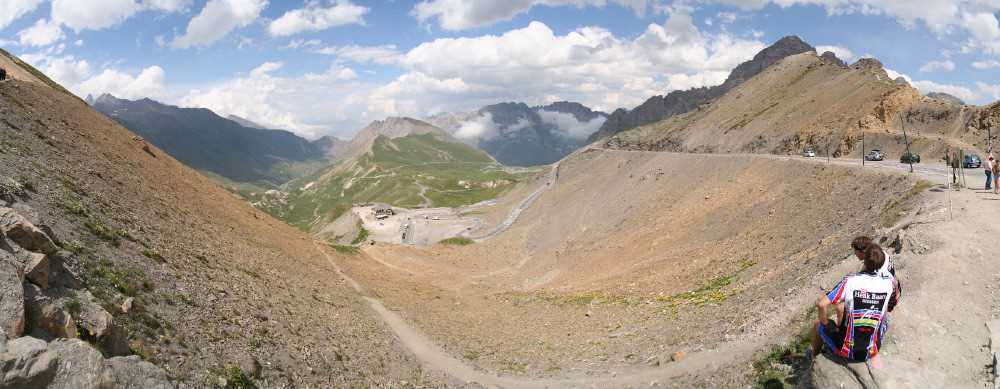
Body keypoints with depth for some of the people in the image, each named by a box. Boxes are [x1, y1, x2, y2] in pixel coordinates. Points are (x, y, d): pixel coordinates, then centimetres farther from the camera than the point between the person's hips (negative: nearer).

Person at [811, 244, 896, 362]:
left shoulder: (850, 281, -20)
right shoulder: (888, 283, -9)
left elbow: (821, 304, -24)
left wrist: (825, 324, -6)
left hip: (848, 351, -3)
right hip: (872, 352, 3)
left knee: (818, 324, 25)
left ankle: (814, 357, 46)